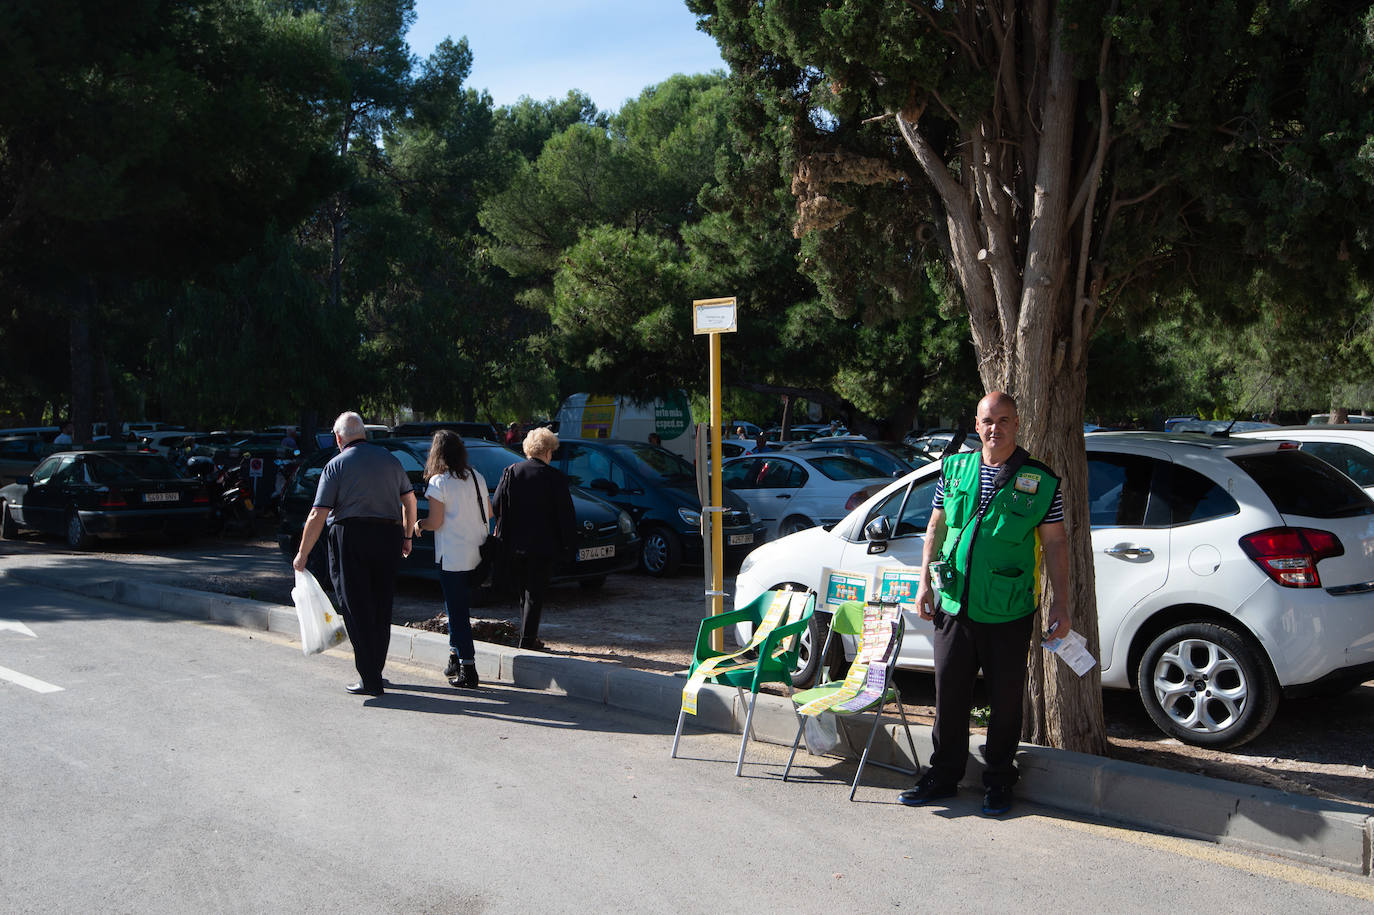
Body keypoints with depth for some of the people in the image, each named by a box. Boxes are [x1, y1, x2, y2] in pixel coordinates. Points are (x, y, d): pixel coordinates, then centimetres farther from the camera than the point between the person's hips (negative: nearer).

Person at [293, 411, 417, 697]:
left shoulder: (337, 465, -3)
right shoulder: (389, 459, 11)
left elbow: (318, 515, -7)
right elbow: (409, 499, 16)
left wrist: (302, 554, -1)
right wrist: (406, 536, 26)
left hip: (350, 537, -4)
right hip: (388, 536, 5)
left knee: (357, 611, -1)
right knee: (381, 609, 13)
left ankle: (370, 679, -3)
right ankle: (375, 671, 22)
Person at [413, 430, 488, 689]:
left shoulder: (439, 482, -10)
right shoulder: (476, 477, 7)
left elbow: (435, 522, -13)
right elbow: (488, 513, 14)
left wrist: (419, 524, 8)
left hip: (452, 556, -6)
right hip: (476, 554, 6)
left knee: (457, 611, -1)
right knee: (457, 606, 19)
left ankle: (468, 670, -3)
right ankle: (455, 658, 24)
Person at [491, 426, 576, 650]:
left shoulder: (510, 472, 0)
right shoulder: (555, 478, -9)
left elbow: (496, 506, 2)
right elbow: (565, 514, -7)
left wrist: (503, 534, 13)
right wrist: (566, 545, 2)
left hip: (514, 545, 4)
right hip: (543, 547, -4)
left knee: (525, 592, 18)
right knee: (534, 595, 3)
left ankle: (527, 638, 26)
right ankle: (527, 641, 3)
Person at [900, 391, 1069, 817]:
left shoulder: (1040, 481, -2)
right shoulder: (954, 469, 6)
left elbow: (1055, 544, 1)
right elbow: (936, 526, 13)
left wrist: (1060, 603, -3)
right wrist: (925, 582, 7)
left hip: (1008, 614, -2)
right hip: (954, 607, 3)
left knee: (1005, 701, 7)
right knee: (949, 694, 10)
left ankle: (998, 782, 24)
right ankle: (943, 776, 25)